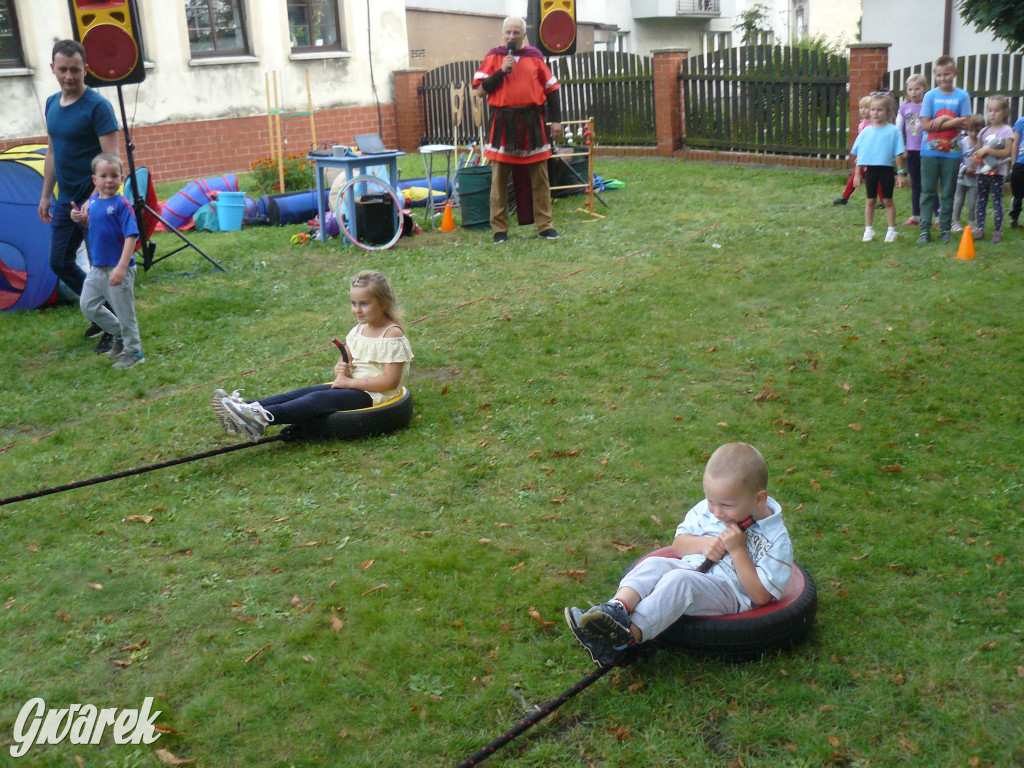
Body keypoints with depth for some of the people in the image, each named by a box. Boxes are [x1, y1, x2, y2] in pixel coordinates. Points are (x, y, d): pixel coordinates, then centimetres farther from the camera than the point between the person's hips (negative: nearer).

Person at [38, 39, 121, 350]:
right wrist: (46, 195, 18)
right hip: (65, 200, 8)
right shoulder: (52, 104, 10)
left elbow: (111, 158, -19)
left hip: (93, 199, -8)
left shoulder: (97, 106, -13)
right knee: (60, 263, 14)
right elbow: (52, 153, 18)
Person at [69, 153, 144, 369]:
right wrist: (81, 219, -1)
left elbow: (131, 237, -22)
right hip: (97, 267, 8)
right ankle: (119, 334, 34)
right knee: (88, 305, 16)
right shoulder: (93, 201, 5)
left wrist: (121, 267, -29)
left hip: (118, 269, -8)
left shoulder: (122, 205, -17)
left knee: (124, 311, 3)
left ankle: (133, 351, 19)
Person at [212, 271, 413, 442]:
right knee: (304, 392, -12)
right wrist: (341, 370, -7)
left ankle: (263, 418, -45)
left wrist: (350, 382, -17)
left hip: (372, 394, -8)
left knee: (318, 399, -27)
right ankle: (246, 408, -28)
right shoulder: (359, 330, 14)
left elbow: (390, 381, -18)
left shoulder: (393, 334, -11)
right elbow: (342, 366, 19)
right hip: (352, 387, 8)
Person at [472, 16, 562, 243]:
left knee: (540, 178, 4)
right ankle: (499, 229, 7)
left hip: (532, 123, 1)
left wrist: (556, 119, 6)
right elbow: (480, 89, -2)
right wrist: (501, 71, -12)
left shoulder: (535, 57, 9)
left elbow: (551, 88, 12)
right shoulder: (493, 57, 5)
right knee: (499, 180, 0)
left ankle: (544, 225, 12)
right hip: (503, 123, -1)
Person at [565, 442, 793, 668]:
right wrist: (703, 544, -11)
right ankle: (617, 608, -44)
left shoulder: (776, 539, -10)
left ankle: (628, 636, -47)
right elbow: (678, 544, 11)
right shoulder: (708, 509, 6)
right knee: (653, 564, -21)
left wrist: (737, 550, -21)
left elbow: (760, 596, -14)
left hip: (730, 594, -6)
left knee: (679, 580, -33)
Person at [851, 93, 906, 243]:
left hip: (887, 169, -3)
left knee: (887, 200, 5)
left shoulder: (893, 131, -4)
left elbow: (898, 155, -3)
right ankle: (868, 229, 20)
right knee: (870, 200, 11)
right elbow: (859, 155, 8)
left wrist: (900, 174, -5)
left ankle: (891, 230, 15)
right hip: (870, 169, 3)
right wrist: (857, 174, 7)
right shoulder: (866, 131, 4)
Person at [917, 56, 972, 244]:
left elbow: (966, 123, -5)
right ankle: (925, 230, 4)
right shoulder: (930, 96, 1)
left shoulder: (962, 96, 2)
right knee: (928, 192, 1)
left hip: (952, 152, 1)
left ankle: (945, 229, 15)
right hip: (930, 151, 0)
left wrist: (941, 121, -14)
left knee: (948, 193, 7)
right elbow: (926, 125, -7)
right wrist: (953, 121, -12)